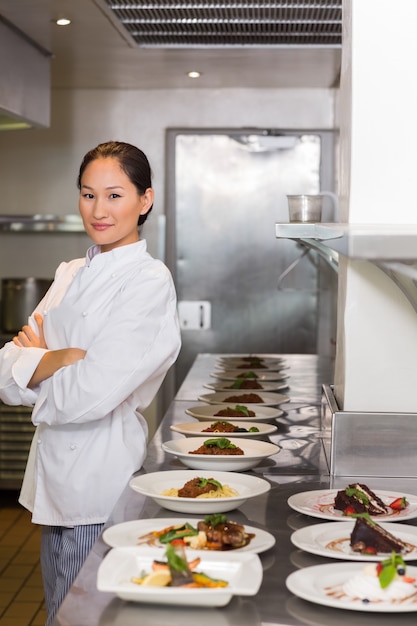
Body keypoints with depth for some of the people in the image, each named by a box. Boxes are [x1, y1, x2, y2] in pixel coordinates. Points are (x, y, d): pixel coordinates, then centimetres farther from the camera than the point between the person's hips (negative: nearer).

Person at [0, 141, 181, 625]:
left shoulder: (149, 282, -14)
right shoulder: (70, 275, 9)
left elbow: (92, 393, -23)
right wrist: (59, 358, -17)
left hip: (100, 476, -7)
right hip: (55, 475, 7)